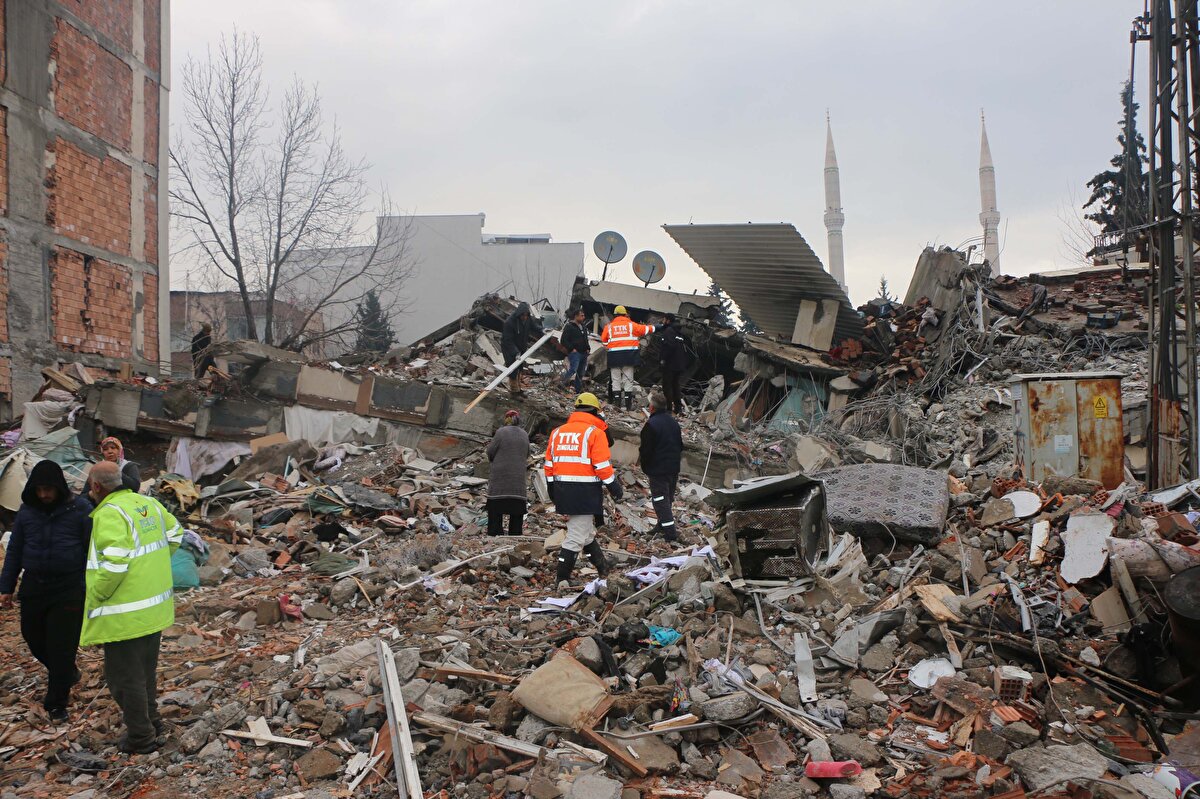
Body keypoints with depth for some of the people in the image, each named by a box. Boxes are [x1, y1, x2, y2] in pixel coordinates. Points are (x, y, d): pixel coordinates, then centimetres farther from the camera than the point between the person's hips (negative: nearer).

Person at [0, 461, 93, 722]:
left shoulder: (80, 509, -9)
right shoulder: (27, 510, 2)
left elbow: (91, 550, -5)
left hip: (68, 589, -5)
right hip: (33, 586, 5)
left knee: (62, 645, -1)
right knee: (33, 635, 15)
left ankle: (57, 702, 13)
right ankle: (67, 674, 41)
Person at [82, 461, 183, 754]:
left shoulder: (109, 513, -20)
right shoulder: (149, 504, 5)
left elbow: (114, 564, -29)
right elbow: (174, 535, 17)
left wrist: (93, 600, -17)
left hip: (125, 615, -9)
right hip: (155, 607, 9)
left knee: (124, 676, 7)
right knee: (146, 669, 24)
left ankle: (140, 737, 17)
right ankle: (151, 722, 38)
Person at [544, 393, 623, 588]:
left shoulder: (557, 432, 12)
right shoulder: (594, 432, -7)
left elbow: (549, 463, 13)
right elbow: (602, 465, -12)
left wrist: (552, 490, 20)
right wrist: (615, 487, -2)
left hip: (562, 490, 7)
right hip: (585, 491, -7)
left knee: (587, 531, 20)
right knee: (577, 534, -1)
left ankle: (604, 570, 32)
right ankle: (562, 579, 0)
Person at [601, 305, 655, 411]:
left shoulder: (609, 326, 6)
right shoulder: (631, 324, 3)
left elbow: (604, 340, 8)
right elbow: (645, 329, 8)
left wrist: (607, 347, 25)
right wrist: (653, 327, 26)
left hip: (614, 355, 1)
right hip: (629, 354, -1)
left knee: (616, 380, 7)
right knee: (628, 380, 4)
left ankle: (617, 404, 3)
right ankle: (628, 404, 3)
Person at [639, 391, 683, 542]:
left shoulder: (651, 424, -20)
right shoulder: (673, 422, 7)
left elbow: (645, 449, -17)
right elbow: (680, 445, 16)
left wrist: (644, 466, 0)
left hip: (658, 469, -8)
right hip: (674, 467, 8)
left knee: (660, 499, -2)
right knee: (668, 497, 20)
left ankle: (670, 531, -5)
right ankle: (664, 524, 34)